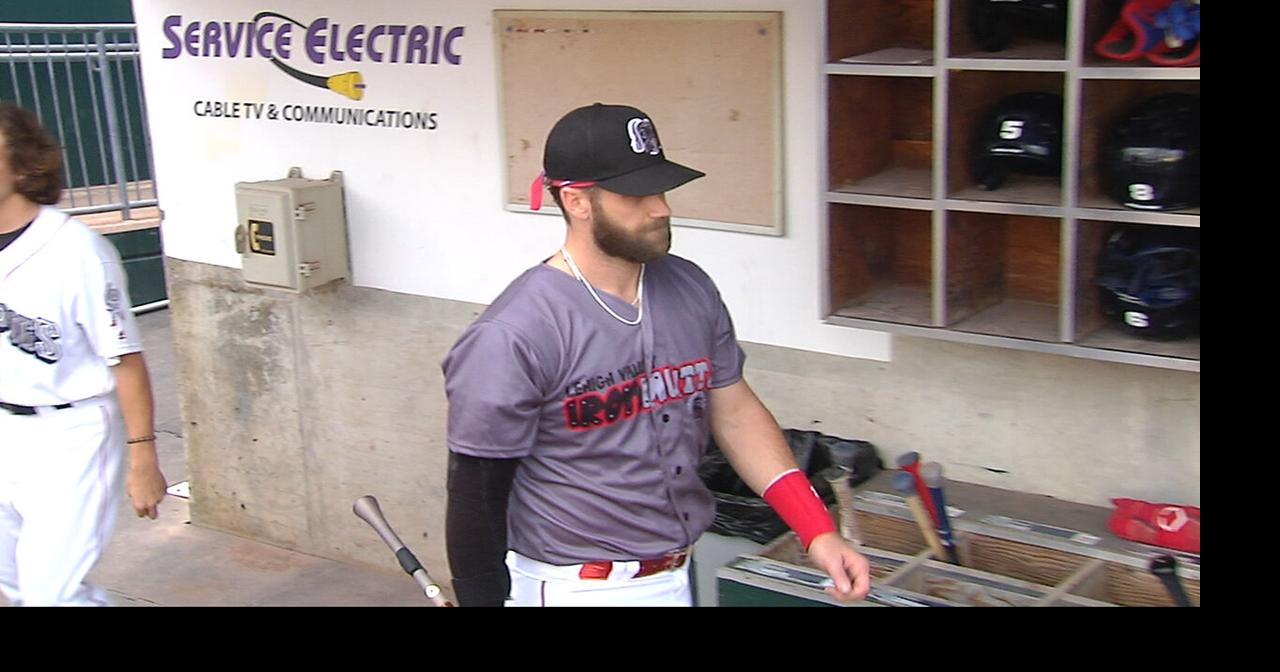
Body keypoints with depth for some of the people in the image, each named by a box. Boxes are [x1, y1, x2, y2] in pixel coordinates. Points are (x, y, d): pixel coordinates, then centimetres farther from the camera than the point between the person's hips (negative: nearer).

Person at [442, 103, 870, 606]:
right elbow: (477, 497, -16)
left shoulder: (690, 290, -1)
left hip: (678, 577, 7)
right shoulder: (511, 337, -21)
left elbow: (734, 410, 6)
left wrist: (817, 530, -3)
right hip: (577, 588, -6)